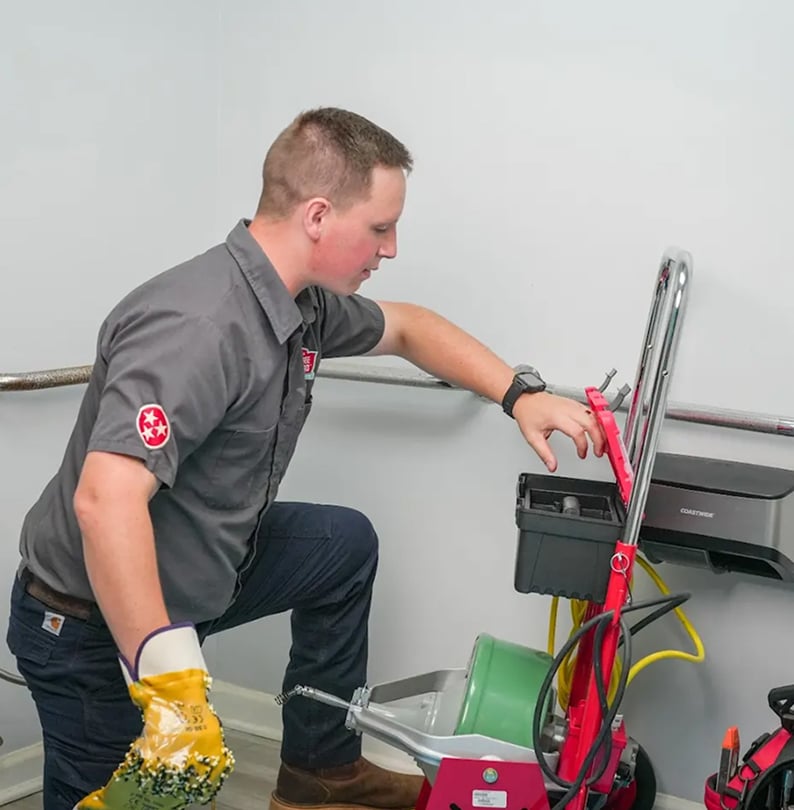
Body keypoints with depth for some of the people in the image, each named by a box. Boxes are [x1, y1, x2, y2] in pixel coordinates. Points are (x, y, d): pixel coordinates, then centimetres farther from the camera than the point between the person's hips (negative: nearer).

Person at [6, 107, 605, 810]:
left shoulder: (304, 303, -3)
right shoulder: (199, 325, -32)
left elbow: (405, 328, 16)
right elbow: (105, 500, -41)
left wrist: (519, 394, 6)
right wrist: (171, 686, -40)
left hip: (199, 570, 9)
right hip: (93, 624, -9)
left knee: (344, 543, 14)